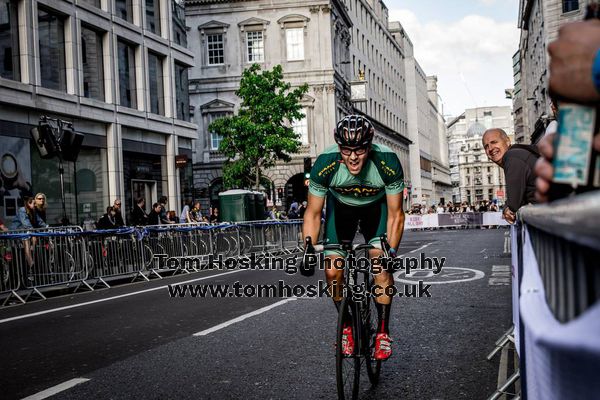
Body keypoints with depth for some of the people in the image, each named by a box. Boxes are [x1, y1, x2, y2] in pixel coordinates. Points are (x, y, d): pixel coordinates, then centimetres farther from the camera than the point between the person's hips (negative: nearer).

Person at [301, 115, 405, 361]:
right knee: (333, 272, -10)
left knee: (382, 264, -19)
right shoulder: (325, 164, -33)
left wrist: (391, 252, -30)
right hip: (340, 206, 1)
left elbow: (395, 215, -21)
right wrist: (308, 248, -31)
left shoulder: (388, 163, -34)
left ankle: (383, 331, -3)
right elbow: (313, 213, -19)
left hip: (376, 206, -1)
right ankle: (346, 326, 13)